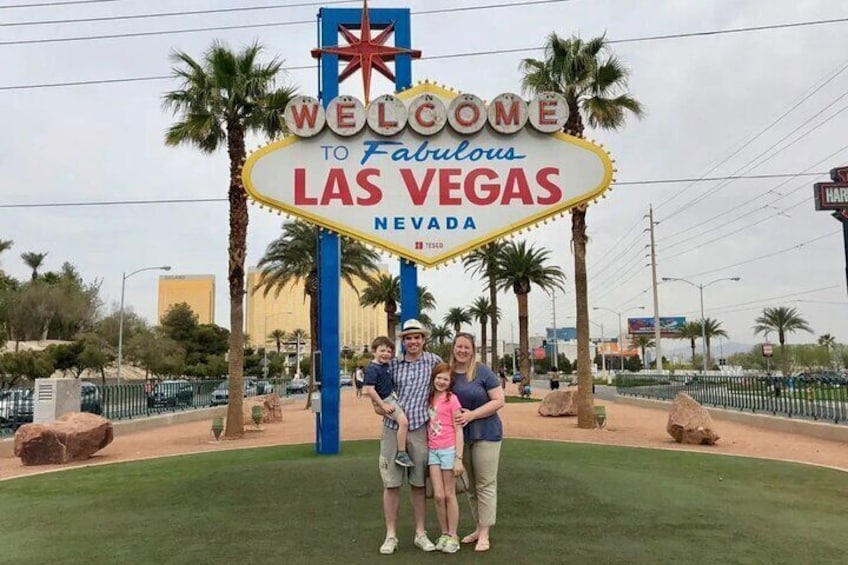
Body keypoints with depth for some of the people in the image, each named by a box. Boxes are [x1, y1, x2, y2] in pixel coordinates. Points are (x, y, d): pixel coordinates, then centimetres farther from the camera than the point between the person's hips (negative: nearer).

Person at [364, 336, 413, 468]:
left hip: (391, 396, 10)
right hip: (384, 400, -10)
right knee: (403, 421, -21)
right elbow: (369, 390, -26)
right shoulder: (372, 369, -22)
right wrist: (383, 405, -22)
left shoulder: (385, 365, 4)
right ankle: (401, 454, -12)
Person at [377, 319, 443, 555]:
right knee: (391, 483, 4)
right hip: (392, 427, 1)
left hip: (419, 429, -1)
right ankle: (390, 536, 15)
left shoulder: (434, 361, 2)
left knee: (419, 483, 9)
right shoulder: (393, 364, 5)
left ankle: (420, 534, 22)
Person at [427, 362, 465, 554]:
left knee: (449, 494, 5)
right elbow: (428, 426, 12)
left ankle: (453, 536, 17)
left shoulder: (452, 399, -8)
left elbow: (458, 430, -8)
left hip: (448, 450, -4)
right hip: (432, 450, 4)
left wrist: (459, 458, -12)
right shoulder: (429, 399, 8)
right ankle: (444, 533, 19)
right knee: (438, 496, 3)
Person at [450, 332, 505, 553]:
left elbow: (499, 401, -11)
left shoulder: (482, 371, -10)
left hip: (485, 434, -5)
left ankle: (484, 534, 7)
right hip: (460, 436, 5)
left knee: (485, 485, 0)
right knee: (470, 486, 14)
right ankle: (480, 527, 28)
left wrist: (472, 415, -20)